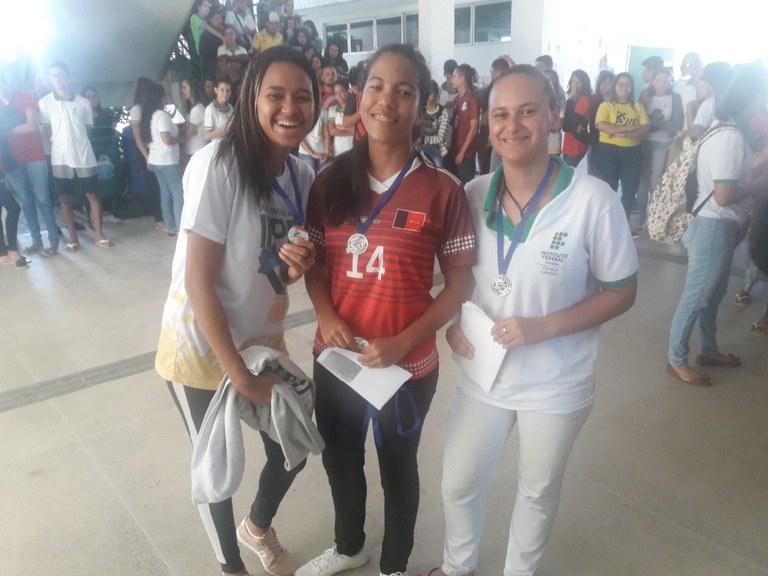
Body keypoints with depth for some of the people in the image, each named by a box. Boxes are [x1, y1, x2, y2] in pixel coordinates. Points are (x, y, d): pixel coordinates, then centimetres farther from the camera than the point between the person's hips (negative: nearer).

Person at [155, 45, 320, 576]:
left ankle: (259, 527, 51)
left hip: (264, 343, 6)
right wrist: (237, 372, -18)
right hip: (203, 348, -6)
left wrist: (297, 265, -16)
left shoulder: (303, 176, -1)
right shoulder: (219, 163, -22)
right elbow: (198, 279, -23)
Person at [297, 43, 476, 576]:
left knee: (398, 467, 20)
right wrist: (326, 316, -13)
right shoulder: (330, 181, -2)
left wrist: (403, 343, -20)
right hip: (335, 359, 4)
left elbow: (460, 284, -9)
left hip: (408, 366, -4)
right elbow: (314, 265, 6)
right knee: (339, 461, 25)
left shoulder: (442, 189, -13)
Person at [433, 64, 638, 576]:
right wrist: (453, 321, -11)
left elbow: (622, 292, -11)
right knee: (459, 484, 17)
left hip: (556, 384, -3)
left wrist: (543, 327, -24)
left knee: (538, 492, 20)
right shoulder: (474, 195, -7)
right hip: (482, 372, 3)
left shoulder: (594, 199, -19)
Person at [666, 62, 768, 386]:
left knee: (713, 294, 21)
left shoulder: (730, 130, 9)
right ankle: (676, 360, 12)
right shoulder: (732, 137, -21)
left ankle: (709, 350, 36)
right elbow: (724, 195, -26)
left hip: (722, 226, 10)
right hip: (715, 227, -10)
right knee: (696, 296, 0)